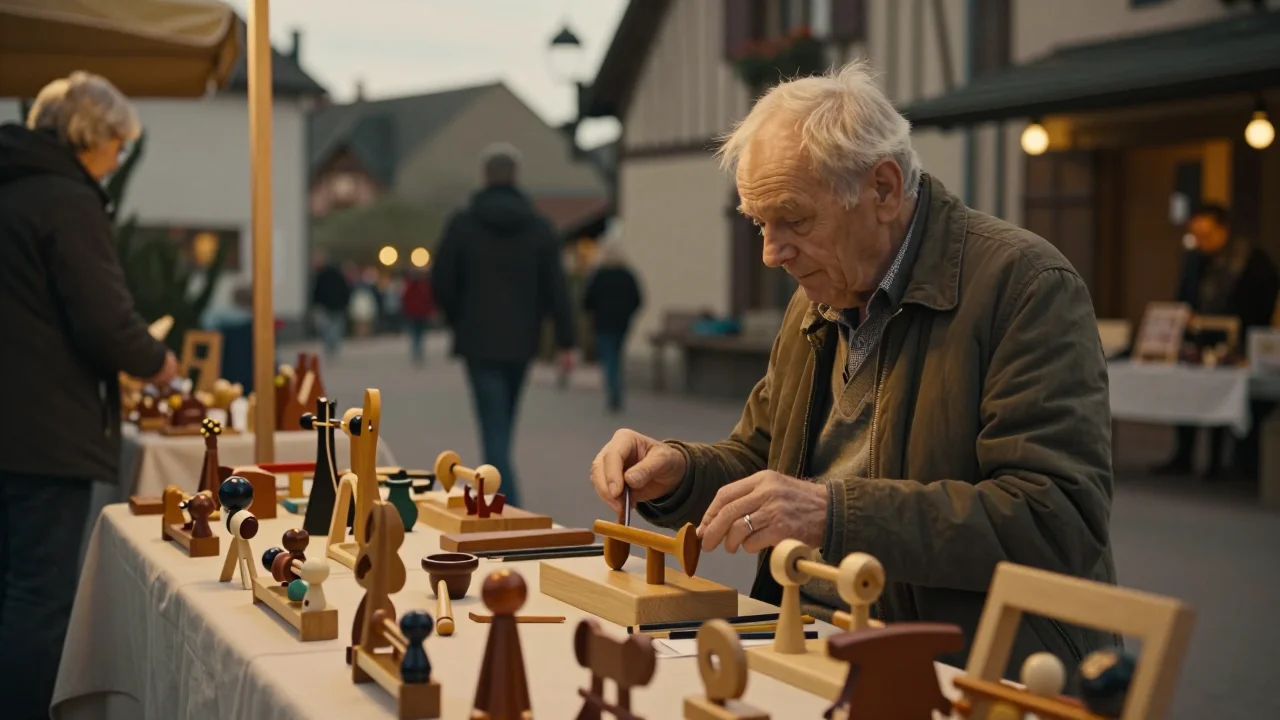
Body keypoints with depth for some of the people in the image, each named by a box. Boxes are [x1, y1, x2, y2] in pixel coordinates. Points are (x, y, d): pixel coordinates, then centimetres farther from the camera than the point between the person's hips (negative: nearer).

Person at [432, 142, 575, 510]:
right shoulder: (539, 227, 1)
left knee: (494, 428, -5)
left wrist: (458, 321, 13)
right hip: (522, 340, 3)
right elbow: (556, 288, -3)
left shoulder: (462, 224, -6)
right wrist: (565, 342, -3)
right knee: (503, 423, 20)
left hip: (479, 340, -3)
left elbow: (441, 281, -5)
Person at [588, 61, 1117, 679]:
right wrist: (675, 473, 2)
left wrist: (833, 513, -27)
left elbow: (1059, 519, -21)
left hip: (969, 670, -8)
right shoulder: (815, 304, 15)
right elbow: (757, 460, 25)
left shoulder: (1027, 285, -12)